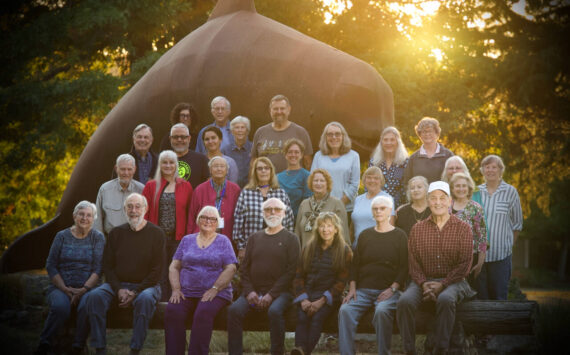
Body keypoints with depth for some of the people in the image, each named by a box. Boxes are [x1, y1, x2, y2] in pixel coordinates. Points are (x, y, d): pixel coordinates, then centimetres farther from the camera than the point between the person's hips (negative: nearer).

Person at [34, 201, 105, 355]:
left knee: (88, 306, -35)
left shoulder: (98, 237, 8)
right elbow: (50, 266, 6)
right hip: (60, 286, 0)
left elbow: (98, 269, 0)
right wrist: (65, 289, -7)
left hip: (87, 288, 0)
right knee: (60, 306, -34)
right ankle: (45, 343, -17)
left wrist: (84, 290, -14)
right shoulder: (62, 236, 10)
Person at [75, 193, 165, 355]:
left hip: (146, 285, -3)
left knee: (145, 299, -37)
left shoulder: (156, 233, 1)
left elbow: (157, 270, -4)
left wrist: (136, 292, -14)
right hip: (117, 284, 3)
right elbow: (107, 266, 9)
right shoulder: (116, 233, 11)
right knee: (94, 296, -26)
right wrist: (119, 290, -10)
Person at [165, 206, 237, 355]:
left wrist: (214, 289, -13)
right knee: (172, 310, -29)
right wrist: (176, 289, -4)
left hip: (216, 294, -2)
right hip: (186, 293, 2)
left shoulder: (223, 241, 11)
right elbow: (174, 267, 14)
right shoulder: (187, 240, 19)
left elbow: (230, 269, 0)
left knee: (204, 312, -35)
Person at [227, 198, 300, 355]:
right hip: (254, 291, 3)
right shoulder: (254, 238, 18)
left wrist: (271, 294, -13)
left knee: (274, 311, -35)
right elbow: (244, 268, 14)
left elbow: (291, 271, -4)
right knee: (234, 310, -25)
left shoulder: (291, 239, 6)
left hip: (280, 292, -3)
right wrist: (249, 291, -4)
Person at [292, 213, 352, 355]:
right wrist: (303, 299, -6)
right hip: (307, 294, 2)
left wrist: (322, 301, -12)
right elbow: (298, 276, 12)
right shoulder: (308, 248, 15)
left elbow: (342, 281, -1)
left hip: (329, 296, -2)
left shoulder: (344, 251, 5)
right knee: (302, 318, -28)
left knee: (317, 317, -32)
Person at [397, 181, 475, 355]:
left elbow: (464, 264, -3)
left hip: (452, 281, -2)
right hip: (423, 280, 2)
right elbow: (413, 262, 7)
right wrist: (423, 283, -12)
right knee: (405, 301, -29)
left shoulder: (463, 228, 3)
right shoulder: (417, 229, 11)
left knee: (446, 299, -37)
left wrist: (442, 284, -13)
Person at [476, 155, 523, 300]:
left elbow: (517, 223, 8)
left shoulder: (510, 192, 2)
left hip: (501, 254, -2)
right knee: (481, 295, 5)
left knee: (499, 295, -1)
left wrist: (509, 244, 6)